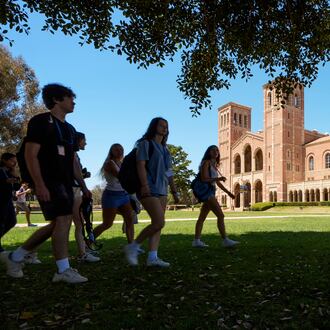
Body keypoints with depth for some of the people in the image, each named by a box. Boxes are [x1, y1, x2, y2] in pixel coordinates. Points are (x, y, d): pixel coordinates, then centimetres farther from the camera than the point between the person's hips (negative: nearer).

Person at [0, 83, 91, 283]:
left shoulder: (69, 129, 20)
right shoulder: (41, 121, -4)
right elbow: (30, 155, -12)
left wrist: (83, 186, 16)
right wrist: (39, 185, -21)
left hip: (65, 183, 9)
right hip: (48, 182, -9)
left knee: (57, 225, 10)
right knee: (63, 220, -14)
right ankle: (64, 270, -4)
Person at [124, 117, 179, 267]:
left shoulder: (164, 148, 21)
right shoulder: (145, 143, -1)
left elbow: (168, 172, 22)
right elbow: (141, 165, -13)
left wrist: (174, 191, 17)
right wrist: (144, 185, -24)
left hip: (161, 190, 8)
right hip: (149, 190, -8)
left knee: (157, 224, 3)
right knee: (159, 223, -15)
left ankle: (152, 257, 5)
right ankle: (132, 247, -1)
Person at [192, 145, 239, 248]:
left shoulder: (214, 165, 19)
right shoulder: (206, 163, -6)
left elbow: (217, 182, 22)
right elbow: (204, 179, -15)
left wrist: (228, 192, 20)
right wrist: (218, 178, -24)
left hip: (211, 192, 9)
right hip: (206, 191, -9)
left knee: (202, 217, 8)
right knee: (220, 215, -13)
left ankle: (197, 241, 11)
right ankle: (225, 240, -12)